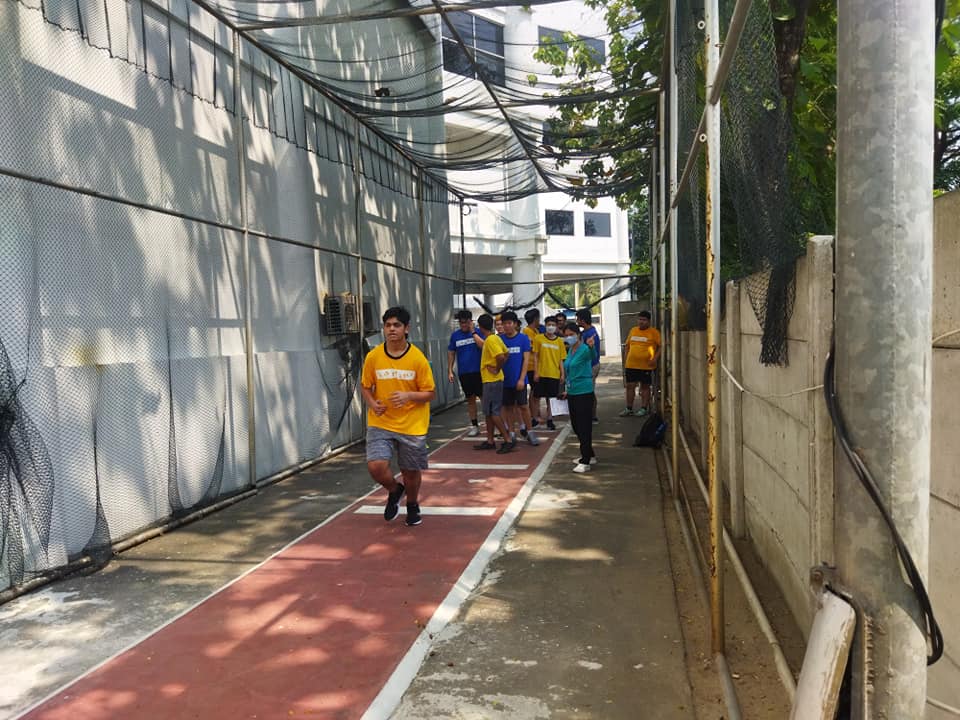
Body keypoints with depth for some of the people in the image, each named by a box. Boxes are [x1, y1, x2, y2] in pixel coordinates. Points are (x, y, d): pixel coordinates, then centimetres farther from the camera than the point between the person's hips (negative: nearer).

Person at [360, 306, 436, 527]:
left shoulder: (418, 358, -9)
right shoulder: (373, 356, -4)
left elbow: (430, 393, -5)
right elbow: (365, 386, 10)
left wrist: (409, 395, -23)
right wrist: (372, 403, -10)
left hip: (412, 426, -1)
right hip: (380, 423, 1)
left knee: (411, 472, 11)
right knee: (376, 466, -17)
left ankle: (412, 505, 43)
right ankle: (395, 491, 19)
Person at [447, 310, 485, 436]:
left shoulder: (478, 332, -3)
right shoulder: (455, 335, 5)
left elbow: (483, 346, -19)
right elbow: (451, 353, 9)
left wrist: (473, 332, -16)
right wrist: (450, 371, 5)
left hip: (479, 371, -3)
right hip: (463, 373, 3)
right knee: (470, 399, 11)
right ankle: (474, 426, 20)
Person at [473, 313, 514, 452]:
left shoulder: (490, 340, -18)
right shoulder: (495, 338, 11)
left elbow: (501, 357, -30)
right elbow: (506, 353, 19)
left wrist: (497, 370, -16)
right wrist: (499, 367, 10)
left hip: (492, 380, -10)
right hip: (491, 380, 10)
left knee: (493, 411, -6)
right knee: (488, 411, 14)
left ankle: (507, 440, -4)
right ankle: (490, 441, 21)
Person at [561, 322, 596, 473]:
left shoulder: (584, 349, -14)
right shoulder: (570, 350, 11)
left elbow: (593, 357, -38)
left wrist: (591, 347, -58)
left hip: (584, 393, -9)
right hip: (572, 393, 9)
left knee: (584, 427, -4)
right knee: (576, 426, 16)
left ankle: (585, 462, 1)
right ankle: (589, 455, 29)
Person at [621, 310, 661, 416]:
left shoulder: (654, 332, -5)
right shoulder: (633, 331, 11)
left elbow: (661, 346, -7)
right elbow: (627, 346, 17)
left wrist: (655, 358, -17)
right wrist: (626, 360, 12)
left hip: (646, 365, -4)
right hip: (631, 364, 5)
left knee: (645, 386, 7)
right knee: (630, 386, 7)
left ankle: (644, 408, 16)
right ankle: (629, 408, 16)